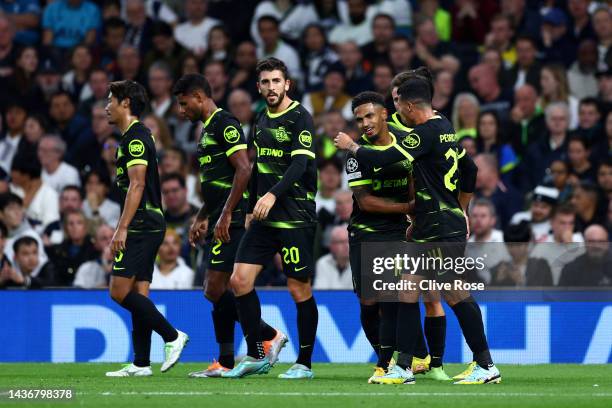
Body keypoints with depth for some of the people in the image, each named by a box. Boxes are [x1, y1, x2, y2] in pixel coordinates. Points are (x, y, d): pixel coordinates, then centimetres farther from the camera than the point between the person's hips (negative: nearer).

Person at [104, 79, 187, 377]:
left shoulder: (135, 137, -11)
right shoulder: (136, 136, 19)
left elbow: (137, 185, -19)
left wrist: (122, 228, -22)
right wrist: (124, 228, 23)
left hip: (141, 226, -10)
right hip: (150, 225, 10)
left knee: (120, 291, -12)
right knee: (138, 294, 7)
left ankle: (172, 336, -11)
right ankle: (141, 364, 5)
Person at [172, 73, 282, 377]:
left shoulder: (225, 124, -11)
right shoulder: (208, 130, 21)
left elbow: (243, 170, -20)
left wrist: (225, 216, -21)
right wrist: (201, 219, 23)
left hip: (231, 222, -10)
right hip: (220, 222, 10)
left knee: (215, 290, -12)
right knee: (216, 292, 7)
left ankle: (271, 336, -4)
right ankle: (225, 363, 8)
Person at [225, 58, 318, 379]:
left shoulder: (300, 118, -9)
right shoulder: (262, 121, 15)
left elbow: (300, 164, -20)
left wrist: (273, 195, -31)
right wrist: (252, 207, 22)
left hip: (296, 217, -7)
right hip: (264, 219, 7)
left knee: (299, 290, -3)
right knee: (240, 280, -2)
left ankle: (304, 363, 8)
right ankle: (256, 356, 8)